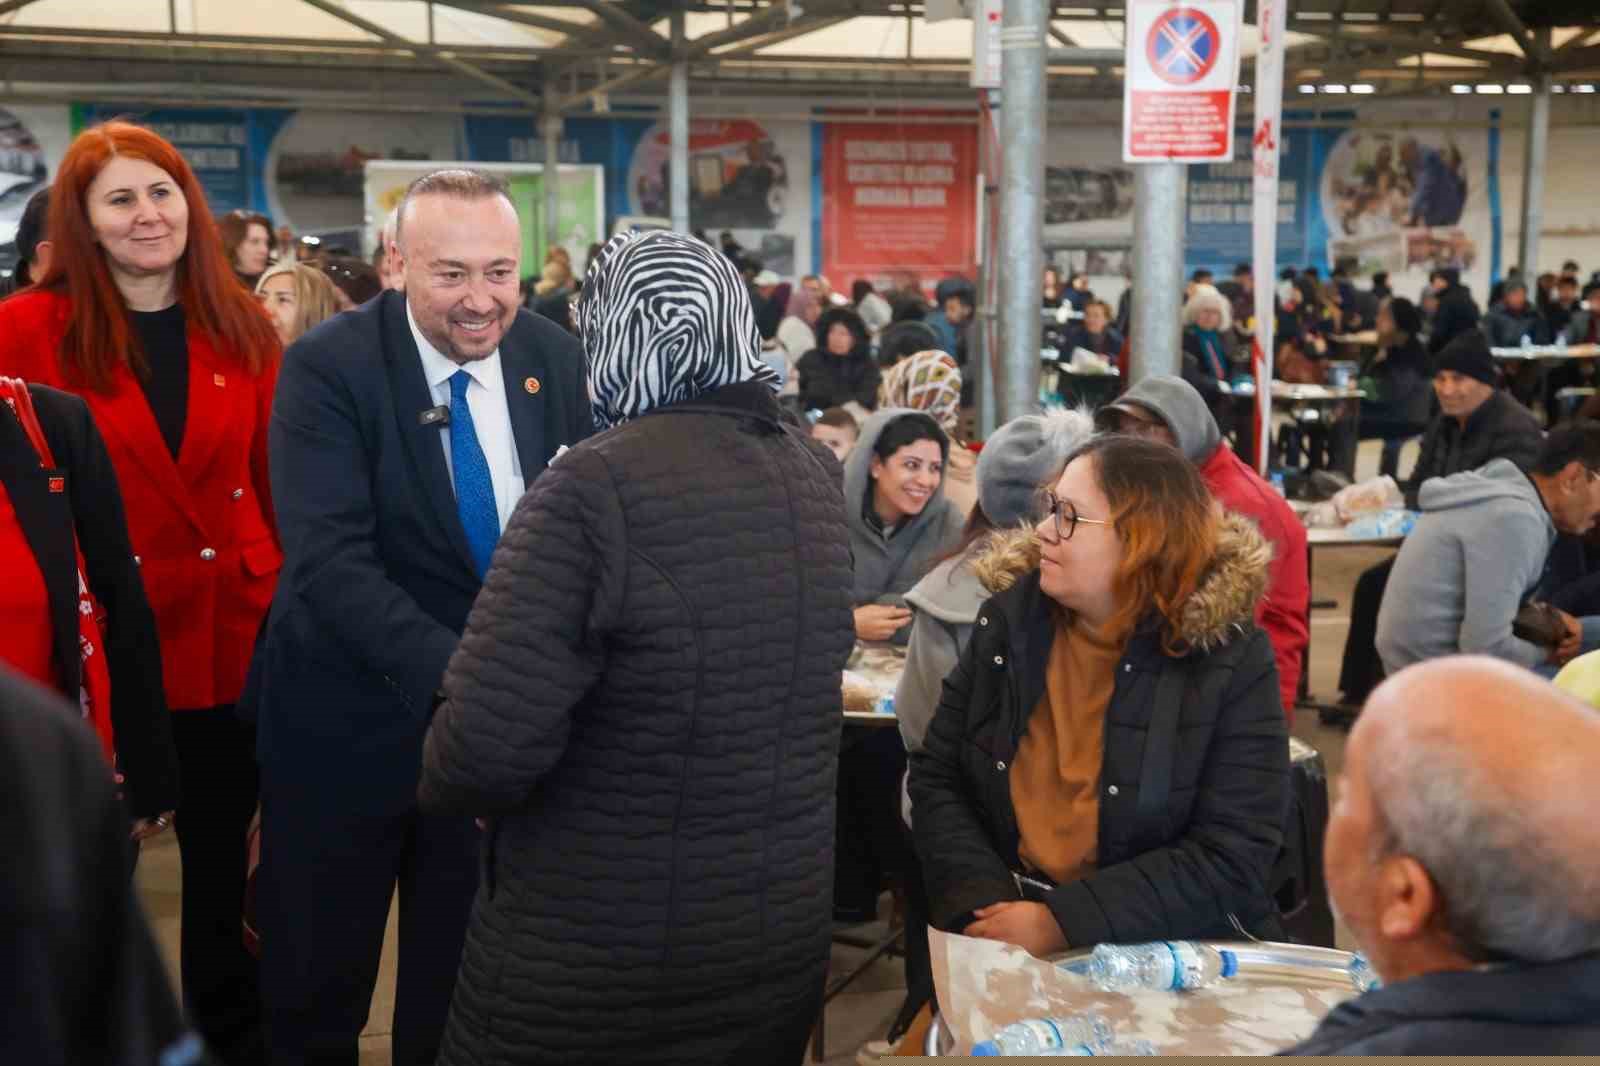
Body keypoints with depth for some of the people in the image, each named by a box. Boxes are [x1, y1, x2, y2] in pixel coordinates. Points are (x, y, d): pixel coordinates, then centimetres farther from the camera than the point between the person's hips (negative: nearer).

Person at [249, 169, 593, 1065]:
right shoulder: (327, 368, -16)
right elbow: (329, 560, -25)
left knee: (464, 987, 17)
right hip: (351, 718, -3)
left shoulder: (557, 359, -2)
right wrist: (457, 676, -37)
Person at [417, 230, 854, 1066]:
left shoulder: (595, 484, -21)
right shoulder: (824, 480, -1)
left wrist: (445, 781, -5)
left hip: (588, 961, -5)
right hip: (789, 941, 6)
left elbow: (489, 742, -25)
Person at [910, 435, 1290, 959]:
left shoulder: (1231, 659, -10)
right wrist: (984, 904, -14)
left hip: (1170, 953, -2)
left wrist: (1062, 922, -21)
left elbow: (1231, 857, -14)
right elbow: (936, 778, 3)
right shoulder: (1009, 620, 2)